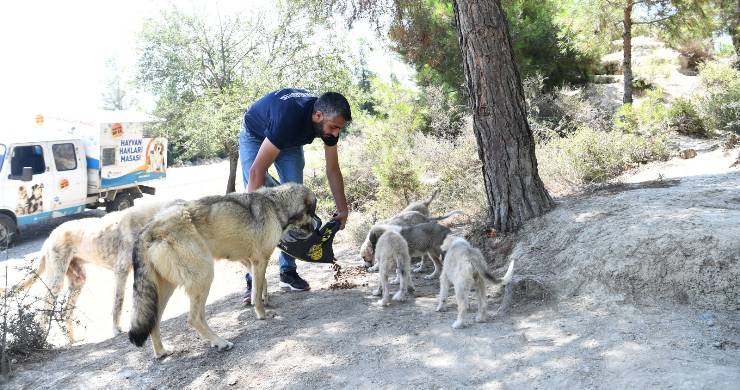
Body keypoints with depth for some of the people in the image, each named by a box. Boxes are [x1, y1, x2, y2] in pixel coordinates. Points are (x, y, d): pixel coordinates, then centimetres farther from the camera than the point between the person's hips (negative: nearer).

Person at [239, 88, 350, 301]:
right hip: (255, 136, -5)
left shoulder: (329, 121, -24)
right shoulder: (289, 118, -44)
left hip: (290, 141, 5)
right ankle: (254, 278, -13)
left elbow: (333, 170, -12)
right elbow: (257, 171, -43)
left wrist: (343, 210, -14)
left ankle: (288, 271, 3)